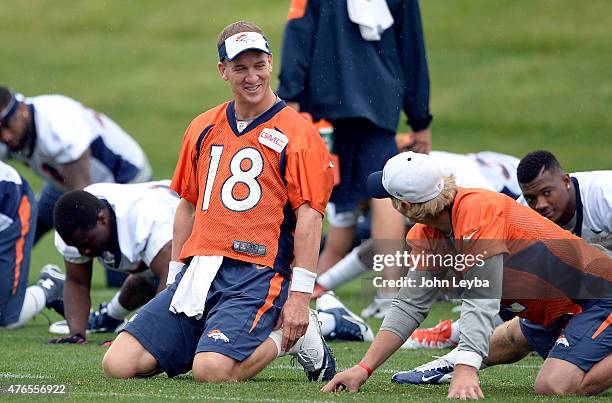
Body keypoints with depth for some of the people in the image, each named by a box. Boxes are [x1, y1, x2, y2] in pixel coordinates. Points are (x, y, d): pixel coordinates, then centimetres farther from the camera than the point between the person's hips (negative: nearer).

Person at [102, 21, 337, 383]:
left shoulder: (297, 134, -2)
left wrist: (300, 295, -13)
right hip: (198, 272, 6)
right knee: (119, 365, -9)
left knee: (211, 371, -28)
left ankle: (291, 336, 1)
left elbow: (309, 217, -7)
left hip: (255, 275, -6)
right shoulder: (204, 129, 17)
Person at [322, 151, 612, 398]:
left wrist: (465, 371, -38)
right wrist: (364, 369, -1)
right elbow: (410, 305, 6)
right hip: (552, 316, 9)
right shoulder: (427, 233, 2)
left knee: (555, 385, -26)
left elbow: (481, 302, -30)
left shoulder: (478, 213, -25)